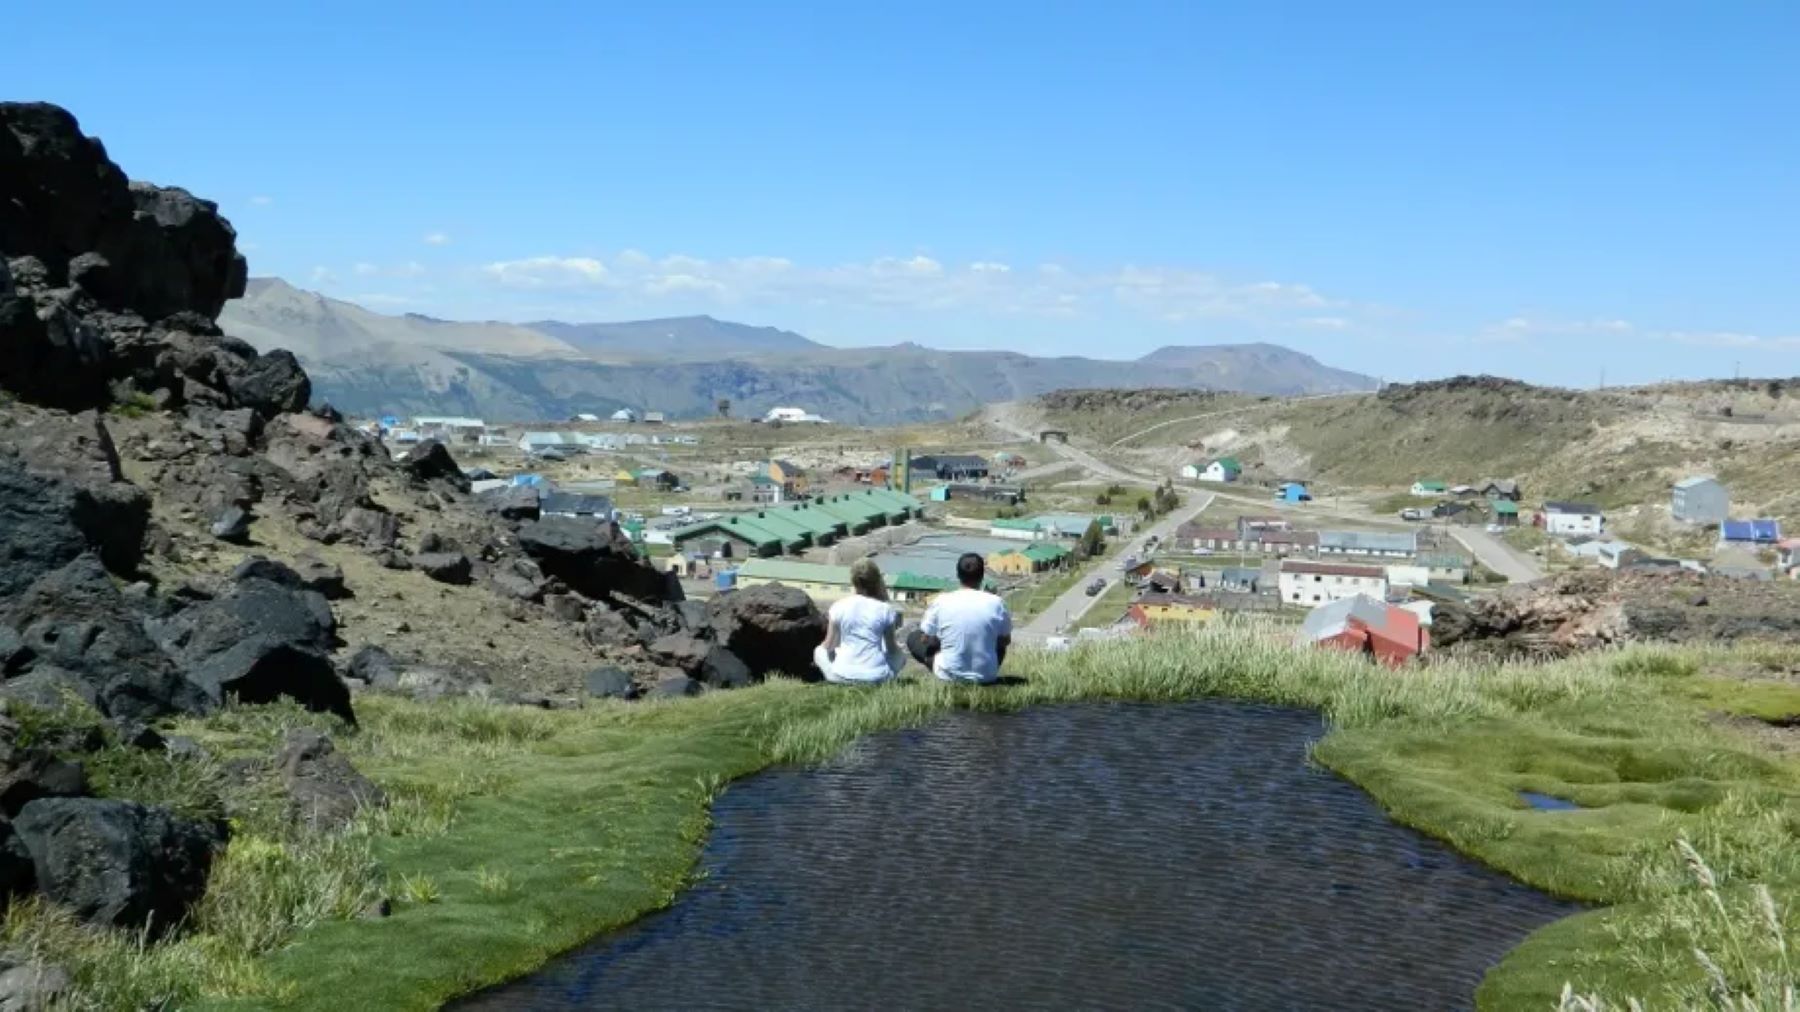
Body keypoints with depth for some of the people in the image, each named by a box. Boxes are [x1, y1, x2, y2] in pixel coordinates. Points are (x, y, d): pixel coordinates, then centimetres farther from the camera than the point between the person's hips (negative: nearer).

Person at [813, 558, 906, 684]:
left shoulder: (839, 607, -3)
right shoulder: (885, 609, -5)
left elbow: (828, 646, 6)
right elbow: (891, 648, 3)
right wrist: (897, 646, 27)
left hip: (843, 675, 0)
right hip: (876, 677, 0)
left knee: (819, 651, 29)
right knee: (900, 655, 29)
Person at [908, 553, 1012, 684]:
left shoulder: (941, 601, -11)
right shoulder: (996, 603, -10)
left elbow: (925, 639, 1)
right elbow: (1006, 641, 5)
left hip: (949, 675, -2)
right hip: (986, 677, 2)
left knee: (913, 638, 20)